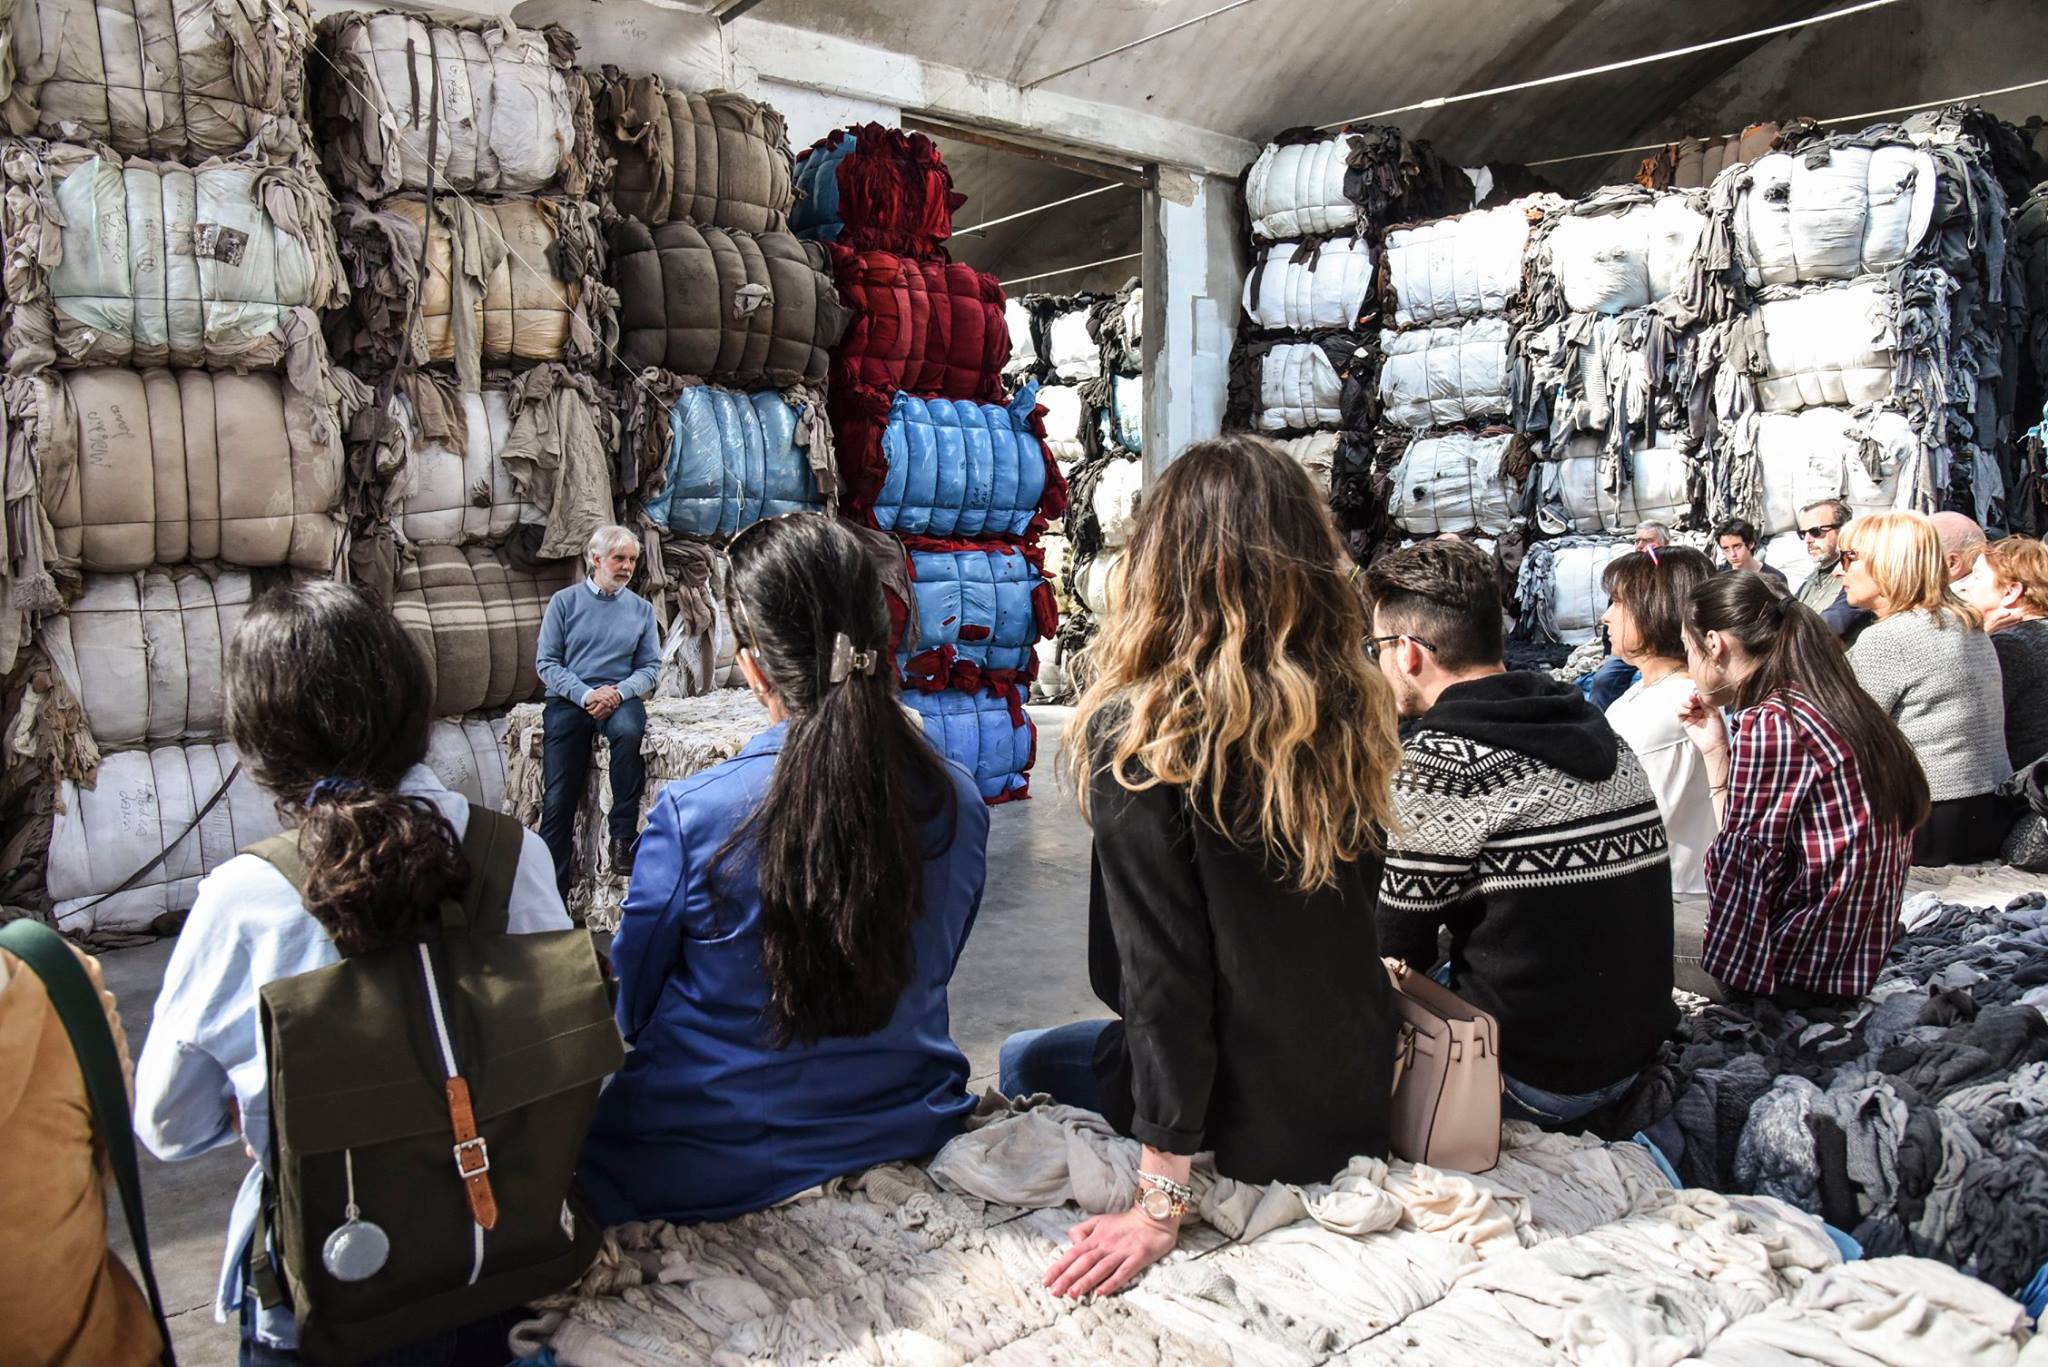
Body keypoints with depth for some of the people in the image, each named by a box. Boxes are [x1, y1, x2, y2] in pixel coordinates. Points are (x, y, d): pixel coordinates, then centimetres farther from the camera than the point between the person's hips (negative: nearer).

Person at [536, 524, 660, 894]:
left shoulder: (641, 608, 11)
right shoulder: (565, 601, 5)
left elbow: (650, 666, 7)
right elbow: (546, 662, 0)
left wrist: (619, 692, -13)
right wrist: (585, 695, -14)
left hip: (620, 695, 1)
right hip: (569, 698, -1)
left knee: (629, 730, -37)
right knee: (558, 800, -9)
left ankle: (624, 833, -25)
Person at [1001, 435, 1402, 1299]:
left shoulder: (1138, 732, -24)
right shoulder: (1353, 711, -6)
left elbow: (1160, 969, -24)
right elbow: (1349, 906, 4)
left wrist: (1160, 1203, -18)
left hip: (1246, 1118, -5)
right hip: (1359, 1094, 6)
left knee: (1024, 1062, 22)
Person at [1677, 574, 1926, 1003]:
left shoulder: (1765, 724, -19)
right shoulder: (1833, 708, 8)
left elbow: (1744, 865, -18)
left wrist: (1724, 975, -8)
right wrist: (1716, 752, 12)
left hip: (1803, 968, -9)